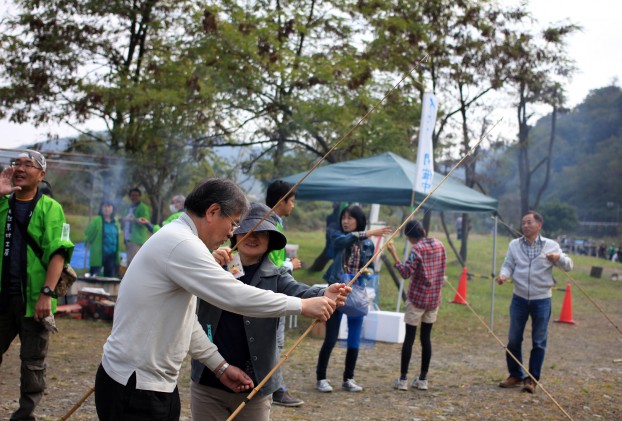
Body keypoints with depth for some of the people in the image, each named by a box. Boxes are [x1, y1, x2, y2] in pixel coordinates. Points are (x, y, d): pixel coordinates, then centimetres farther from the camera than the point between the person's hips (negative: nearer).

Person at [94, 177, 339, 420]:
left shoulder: (174, 239, 13)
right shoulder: (180, 243, -19)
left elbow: (184, 321, 18)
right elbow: (236, 296, -24)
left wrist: (220, 366, 16)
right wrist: (302, 306, -15)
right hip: (134, 386, -10)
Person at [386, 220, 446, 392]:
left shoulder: (417, 249, -14)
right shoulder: (439, 245, 5)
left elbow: (406, 272, -19)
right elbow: (443, 269, 13)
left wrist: (394, 254, -16)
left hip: (417, 298, -5)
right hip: (434, 299, 5)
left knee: (409, 337, 0)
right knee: (426, 337, 9)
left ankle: (403, 379, 1)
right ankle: (423, 379, 11)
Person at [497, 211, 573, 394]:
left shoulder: (551, 245, -1)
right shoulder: (514, 245, 4)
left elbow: (568, 267, 1)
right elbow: (508, 264, 1)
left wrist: (559, 257, -20)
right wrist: (503, 274, -21)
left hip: (541, 300, -2)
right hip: (519, 298, 2)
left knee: (539, 342, 4)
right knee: (513, 339, 7)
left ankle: (532, 379, 16)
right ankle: (515, 375, 22)